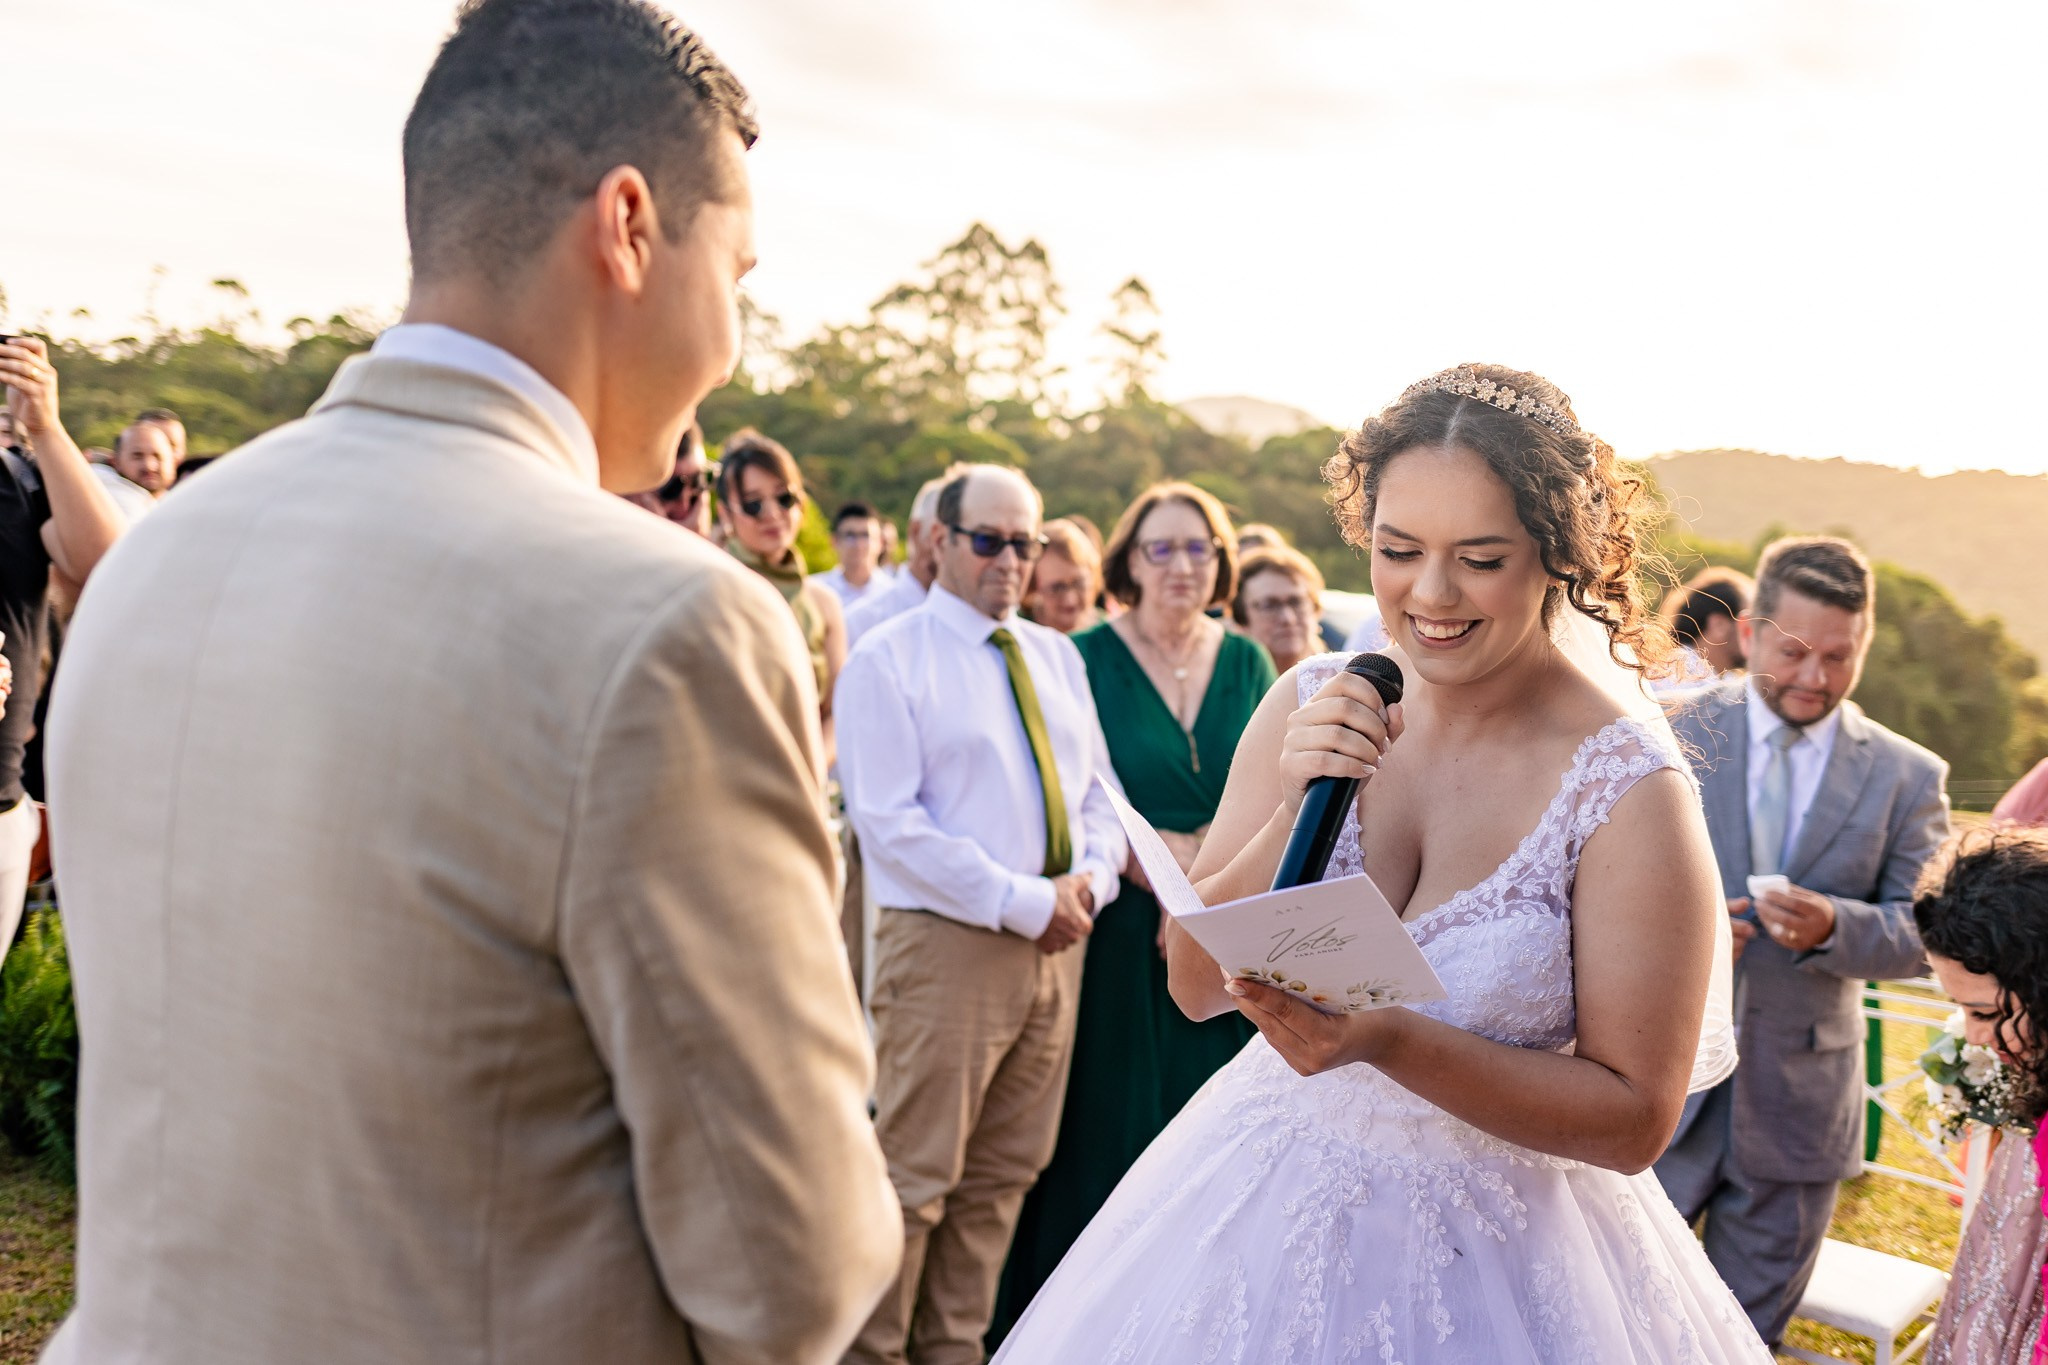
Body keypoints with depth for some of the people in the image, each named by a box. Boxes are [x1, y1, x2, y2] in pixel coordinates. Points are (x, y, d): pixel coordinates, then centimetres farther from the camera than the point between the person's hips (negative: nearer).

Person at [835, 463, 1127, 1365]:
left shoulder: (1058, 657, 15)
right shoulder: (888, 662, -5)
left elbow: (1097, 790, 15)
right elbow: (891, 824, -13)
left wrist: (1089, 877, -6)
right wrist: (1021, 902, -16)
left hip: (1056, 943, 6)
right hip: (948, 945, -6)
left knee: (1004, 1173, 13)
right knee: (917, 1173, -1)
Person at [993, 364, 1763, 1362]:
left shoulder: (1630, 791, -18)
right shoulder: (1309, 705, -7)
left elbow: (1634, 1118, -14)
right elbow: (1193, 985, -6)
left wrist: (1390, 1041, -26)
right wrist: (1294, 808, -21)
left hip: (1494, 1255, -3)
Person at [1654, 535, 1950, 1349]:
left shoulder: (1909, 776, 1)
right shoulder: (1676, 732, -2)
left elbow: (1923, 932, -1)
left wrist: (1834, 926, -21)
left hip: (1798, 1094, 1)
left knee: (1746, 1332, 17)